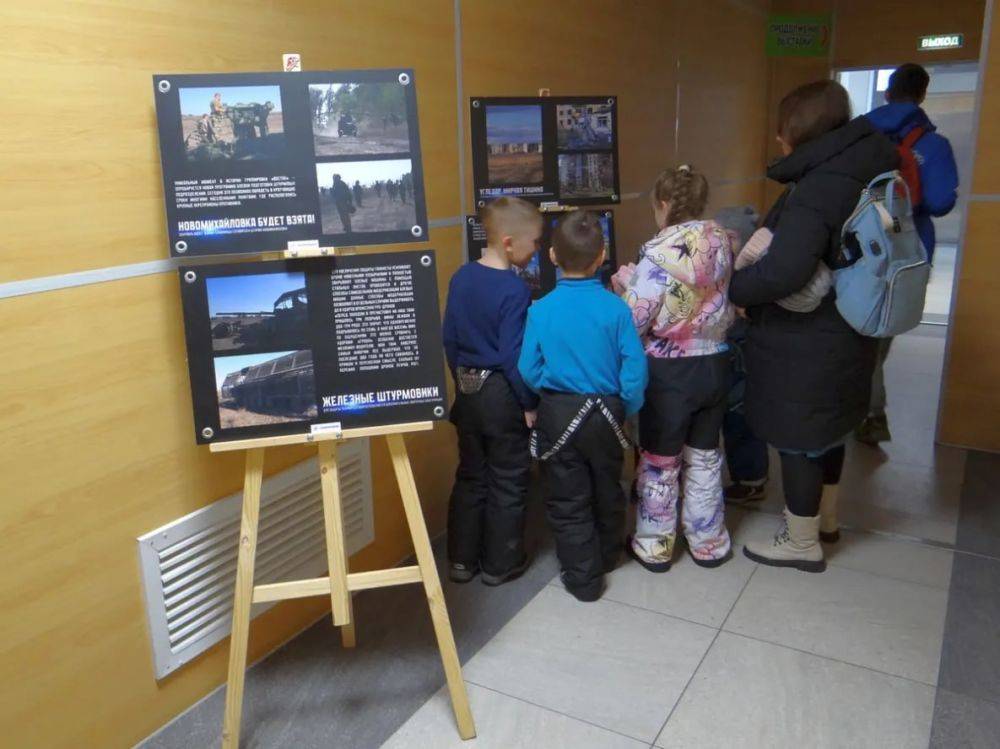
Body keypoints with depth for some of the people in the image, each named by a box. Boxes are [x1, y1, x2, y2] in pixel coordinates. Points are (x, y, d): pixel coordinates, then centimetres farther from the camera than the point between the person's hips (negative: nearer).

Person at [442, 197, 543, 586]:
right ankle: (500, 564, 22)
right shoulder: (514, 290, -20)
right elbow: (513, 356, -21)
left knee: (470, 477, 18)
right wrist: (529, 404, -12)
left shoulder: (461, 278, 1)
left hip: (467, 391, 7)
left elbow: (450, 338, 7)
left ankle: (461, 561, 26)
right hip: (502, 394, -7)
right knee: (508, 483, 10)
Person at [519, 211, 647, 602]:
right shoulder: (615, 307, -13)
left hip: (558, 415, -2)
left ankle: (583, 577, 18)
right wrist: (626, 408, 4)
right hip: (606, 413, 2)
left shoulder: (541, 310, -13)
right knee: (607, 491, 23)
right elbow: (635, 367, -11)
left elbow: (529, 371, -9)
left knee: (567, 501, 11)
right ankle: (607, 556, 43)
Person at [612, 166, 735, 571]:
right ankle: (709, 542, 32)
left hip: (669, 371, -5)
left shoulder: (660, 254, -19)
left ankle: (654, 546, 26)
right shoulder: (724, 244, -2)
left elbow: (635, 320, -21)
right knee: (705, 457, 19)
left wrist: (626, 281, -1)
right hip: (715, 364, 5)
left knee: (659, 462, 12)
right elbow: (731, 306, 7)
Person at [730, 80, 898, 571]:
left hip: (803, 345, -10)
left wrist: (729, 288, -22)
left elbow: (782, 272, -37)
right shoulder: (858, 174, 5)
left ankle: (802, 544, 23)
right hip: (838, 335, 10)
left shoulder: (818, 188, -25)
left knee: (797, 438, 6)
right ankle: (826, 518, 45)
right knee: (825, 430, 25)